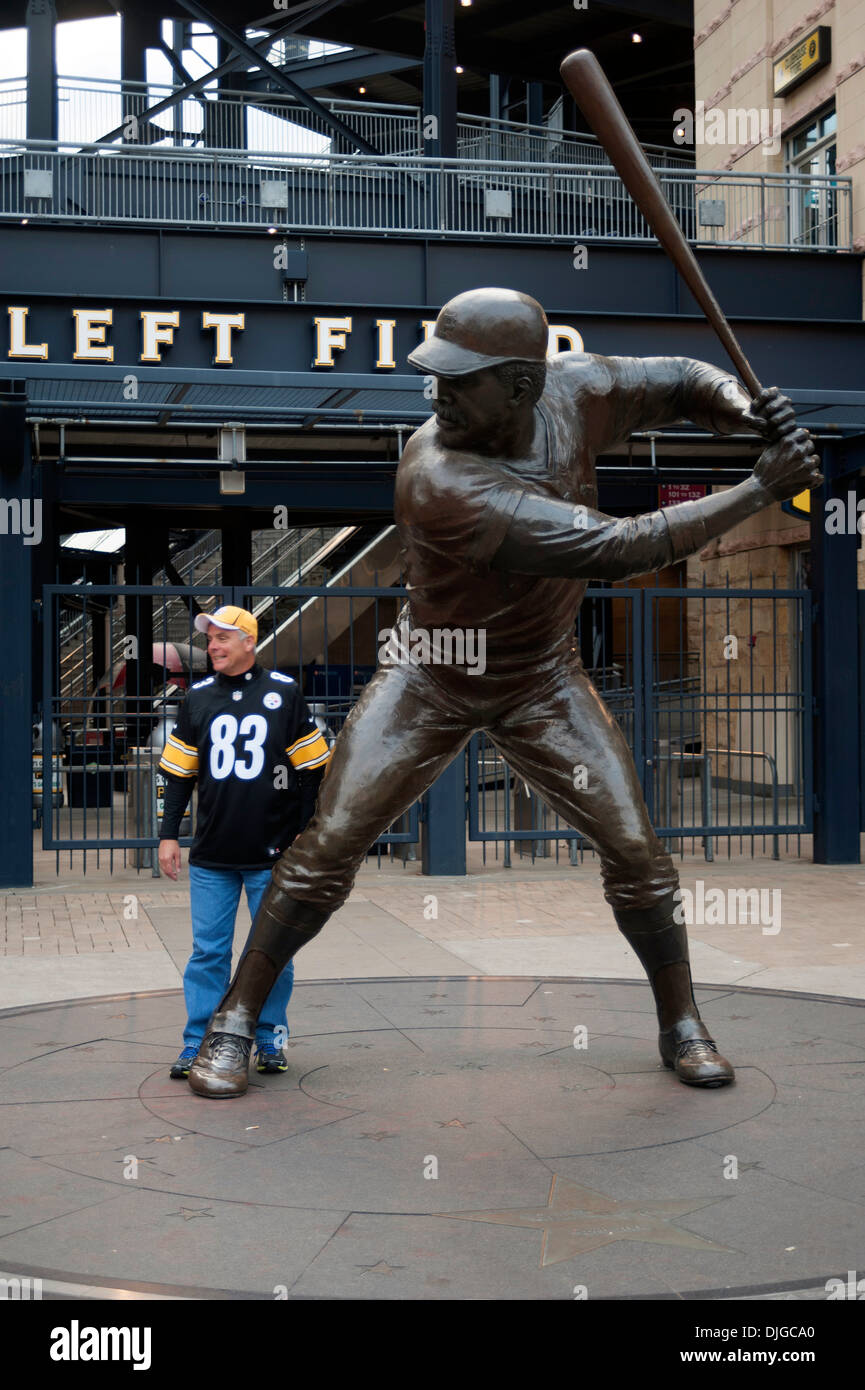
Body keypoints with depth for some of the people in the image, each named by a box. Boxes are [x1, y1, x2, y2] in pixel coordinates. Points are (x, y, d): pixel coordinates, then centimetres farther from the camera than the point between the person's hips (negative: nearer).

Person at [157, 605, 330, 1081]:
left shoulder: (283, 694, 1)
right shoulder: (197, 698, 9)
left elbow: (311, 770, 4)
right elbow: (179, 772, 13)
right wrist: (169, 835, 7)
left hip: (272, 854, -2)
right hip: (211, 855, 2)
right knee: (207, 952, 3)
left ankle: (269, 1039, 17)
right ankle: (199, 1042, 10)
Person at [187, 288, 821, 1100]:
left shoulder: (572, 391, -17)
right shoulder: (440, 479, -35)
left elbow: (682, 382, 1)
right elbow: (616, 550, -39)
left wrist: (749, 414, -23)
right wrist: (760, 491, -34)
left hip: (542, 681, 4)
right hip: (428, 682, -4)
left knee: (634, 850, 0)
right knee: (329, 844, -6)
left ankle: (682, 1028, 22)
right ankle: (234, 1023, 12)